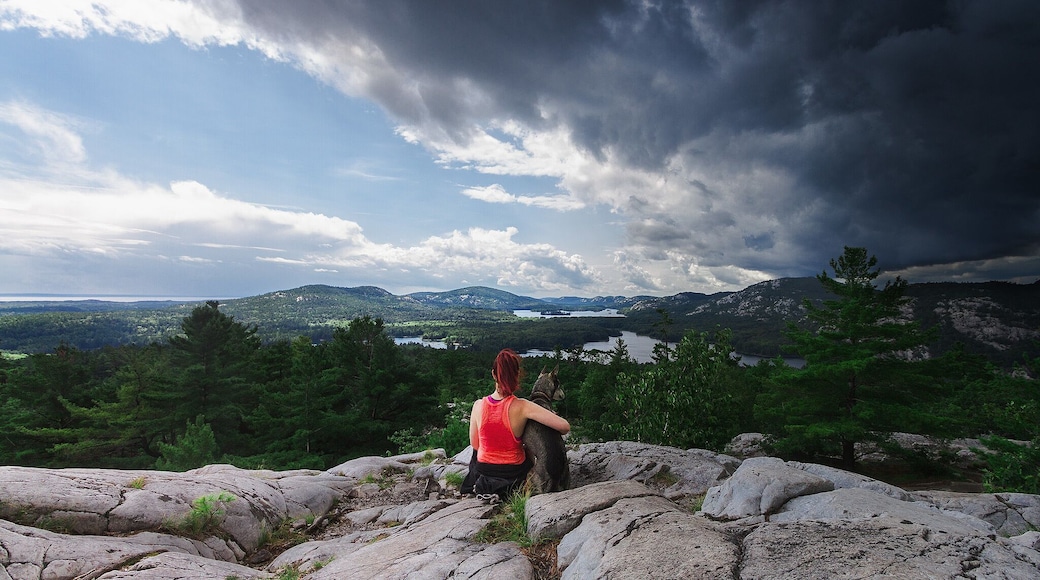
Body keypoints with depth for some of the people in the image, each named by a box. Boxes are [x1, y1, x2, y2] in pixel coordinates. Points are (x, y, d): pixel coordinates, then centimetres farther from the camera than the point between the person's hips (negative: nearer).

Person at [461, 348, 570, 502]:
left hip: (483, 472, 3)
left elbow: (475, 445, -3)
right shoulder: (522, 407, -25)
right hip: (513, 474, -2)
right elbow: (565, 427, -26)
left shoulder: (478, 405, -16)